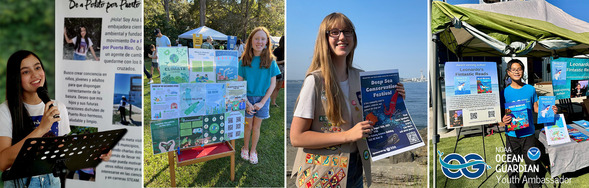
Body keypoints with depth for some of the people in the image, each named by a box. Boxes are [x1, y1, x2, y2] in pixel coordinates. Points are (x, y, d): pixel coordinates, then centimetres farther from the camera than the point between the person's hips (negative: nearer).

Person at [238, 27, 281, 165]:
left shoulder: (270, 61, -6)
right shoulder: (244, 60, -7)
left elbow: (272, 84, -3)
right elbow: (239, 83, -5)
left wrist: (262, 102, -10)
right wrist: (246, 102, -12)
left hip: (263, 98, 0)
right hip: (248, 98, 0)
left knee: (256, 127, 10)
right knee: (248, 126, 10)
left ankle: (253, 151, 27)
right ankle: (245, 148, 31)